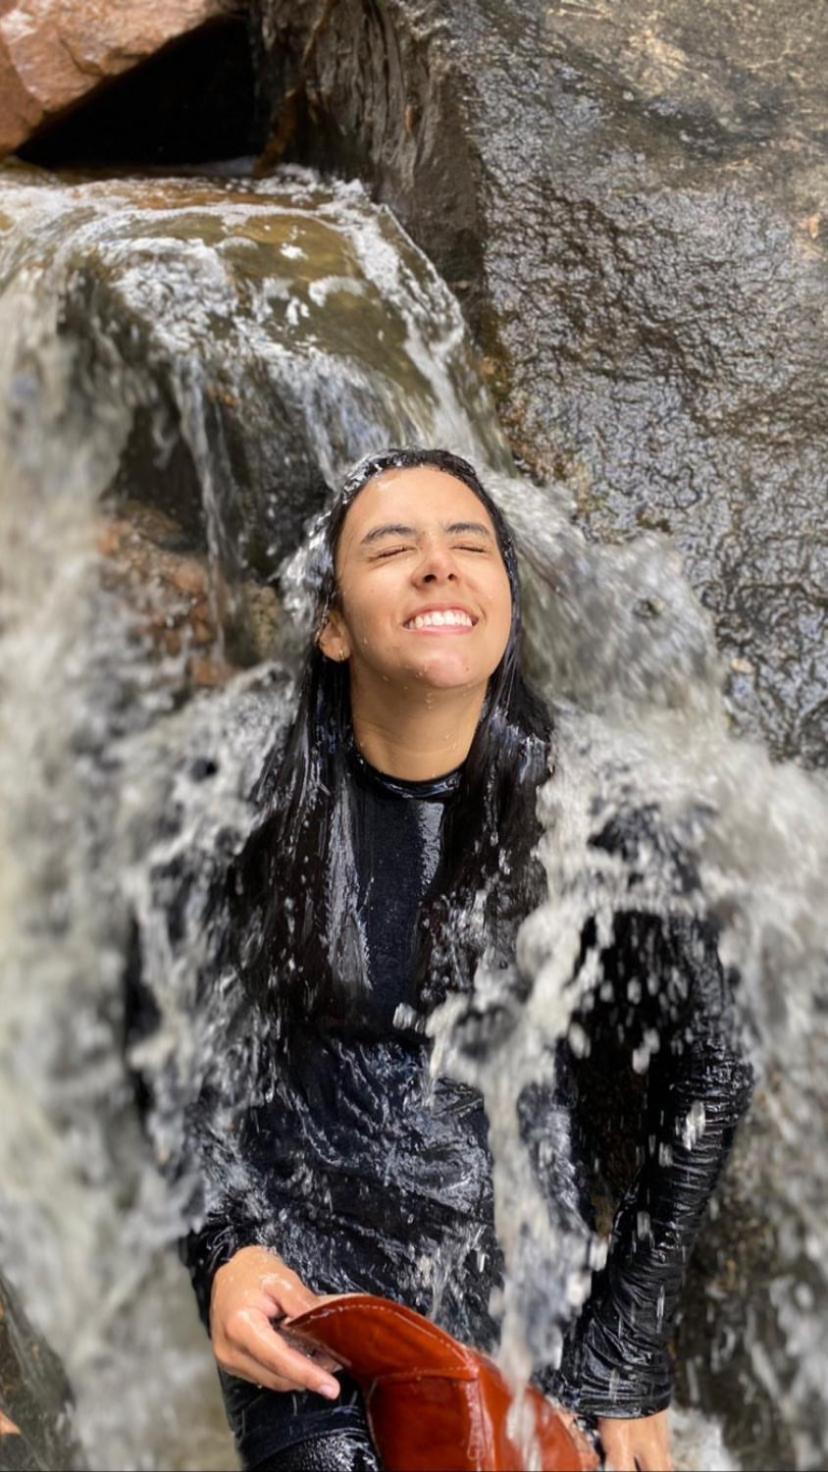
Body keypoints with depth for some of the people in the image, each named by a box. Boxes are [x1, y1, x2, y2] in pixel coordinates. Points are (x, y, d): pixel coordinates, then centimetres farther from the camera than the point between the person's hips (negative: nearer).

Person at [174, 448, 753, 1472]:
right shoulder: (257, 802, -8)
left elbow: (707, 1073, -3)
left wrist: (627, 1366, -3)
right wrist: (221, 1245, -11)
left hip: (521, 1302, 0)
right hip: (296, 1287, 0)